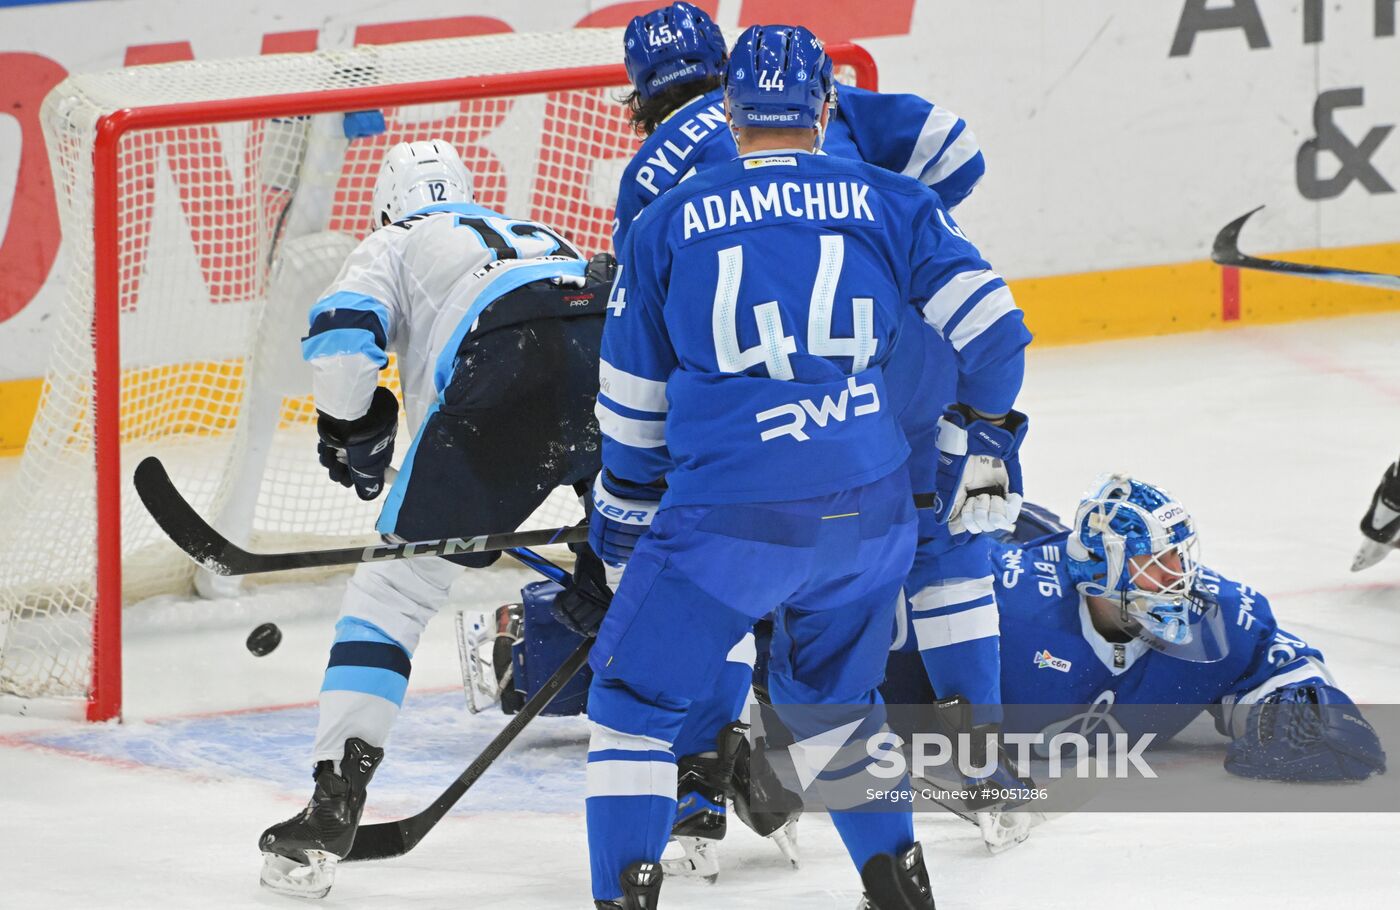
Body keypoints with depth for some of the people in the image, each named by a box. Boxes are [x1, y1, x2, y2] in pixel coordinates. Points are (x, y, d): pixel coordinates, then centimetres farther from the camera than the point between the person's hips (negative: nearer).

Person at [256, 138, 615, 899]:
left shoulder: (395, 247, 27)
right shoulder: (537, 235, 43)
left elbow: (339, 338, 5)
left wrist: (351, 433, 23)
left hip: (503, 365, -4)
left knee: (394, 586, 6)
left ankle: (331, 813, -2)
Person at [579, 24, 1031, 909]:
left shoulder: (666, 224, 7)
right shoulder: (890, 202, 7)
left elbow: (632, 404, 15)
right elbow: (991, 328, 4)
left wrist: (622, 518, 28)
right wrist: (982, 444, 19)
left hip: (726, 516, -3)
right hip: (869, 506, 3)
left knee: (638, 694, 12)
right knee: (834, 692, 26)